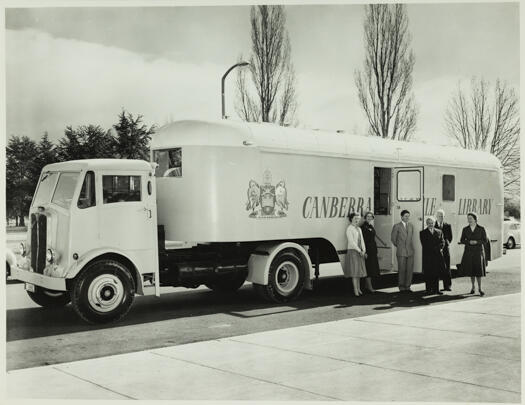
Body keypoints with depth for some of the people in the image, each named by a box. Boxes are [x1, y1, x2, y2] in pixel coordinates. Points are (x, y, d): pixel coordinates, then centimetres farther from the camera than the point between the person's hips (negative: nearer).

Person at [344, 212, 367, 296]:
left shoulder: (359, 229, 16)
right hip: (352, 251, -7)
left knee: (359, 270, 9)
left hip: (360, 253, 7)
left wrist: (363, 250, -1)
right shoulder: (349, 229, -9)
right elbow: (351, 242, -15)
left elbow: (361, 240, 14)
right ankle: (355, 290, -7)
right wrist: (359, 251, -14)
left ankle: (358, 289, 15)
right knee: (354, 271, -8)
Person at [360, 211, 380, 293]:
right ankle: (369, 286, -1)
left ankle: (368, 285, 20)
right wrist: (364, 252, -21)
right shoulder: (363, 227, -11)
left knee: (372, 267, 11)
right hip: (367, 249, -9)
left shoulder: (371, 227, 15)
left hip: (373, 249, 9)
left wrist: (375, 250, 17)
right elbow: (362, 240, -16)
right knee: (368, 267, -6)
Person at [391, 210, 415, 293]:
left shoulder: (411, 226, 11)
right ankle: (401, 287, 7)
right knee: (401, 270, -1)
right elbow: (393, 239, 3)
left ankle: (407, 287, 12)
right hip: (401, 251, -4)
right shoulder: (397, 226, -4)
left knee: (410, 270, 3)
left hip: (410, 251, 4)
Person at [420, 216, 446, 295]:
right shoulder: (423, 233, 5)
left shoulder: (439, 232, 16)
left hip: (438, 255, 3)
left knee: (437, 273, 2)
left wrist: (440, 248, -11)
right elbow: (425, 245, -5)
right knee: (428, 274, -2)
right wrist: (436, 249, -11)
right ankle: (429, 289, 3)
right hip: (428, 256, -3)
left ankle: (436, 289, 7)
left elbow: (442, 242, 8)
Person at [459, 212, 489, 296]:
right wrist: (469, 242, -13)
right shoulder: (465, 229, 3)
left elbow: (485, 241, -1)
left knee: (478, 270, -8)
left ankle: (479, 288, -1)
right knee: (471, 270, 6)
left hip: (478, 251, -2)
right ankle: (473, 286, 22)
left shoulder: (481, 229, -3)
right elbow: (462, 241, 5)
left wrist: (476, 242, -16)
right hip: (468, 252, 2)